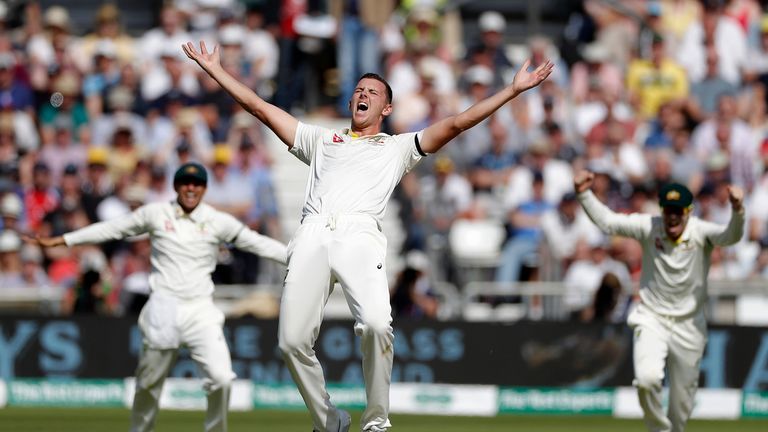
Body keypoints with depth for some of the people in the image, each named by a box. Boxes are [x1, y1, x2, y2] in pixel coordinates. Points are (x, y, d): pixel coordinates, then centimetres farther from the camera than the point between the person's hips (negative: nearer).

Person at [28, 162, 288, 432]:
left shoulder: (218, 221, 4)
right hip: (163, 312, 0)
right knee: (149, 382, 8)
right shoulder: (156, 214, 5)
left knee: (221, 377, -16)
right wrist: (60, 241, 10)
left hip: (200, 311, 0)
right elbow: (111, 229, 10)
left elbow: (256, 243, 4)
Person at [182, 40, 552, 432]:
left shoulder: (398, 147, 28)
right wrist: (216, 72, 30)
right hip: (311, 236, 3)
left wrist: (514, 89, 13)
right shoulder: (321, 140, 34)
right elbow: (261, 109, 33)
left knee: (376, 324, -30)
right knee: (292, 340, -13)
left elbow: (456, 124, 20)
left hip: (360, 236, -3)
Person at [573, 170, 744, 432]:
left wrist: (737, 211, -53)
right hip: (651, 320, 0)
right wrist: (584, 194, -23)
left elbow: (731, 236, -32)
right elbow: (606, 221, -8)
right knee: (647, 377, -24)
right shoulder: (649, 228, -9)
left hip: (689, 326, 0)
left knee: (682, 400, 9)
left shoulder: (701, 232, -13)